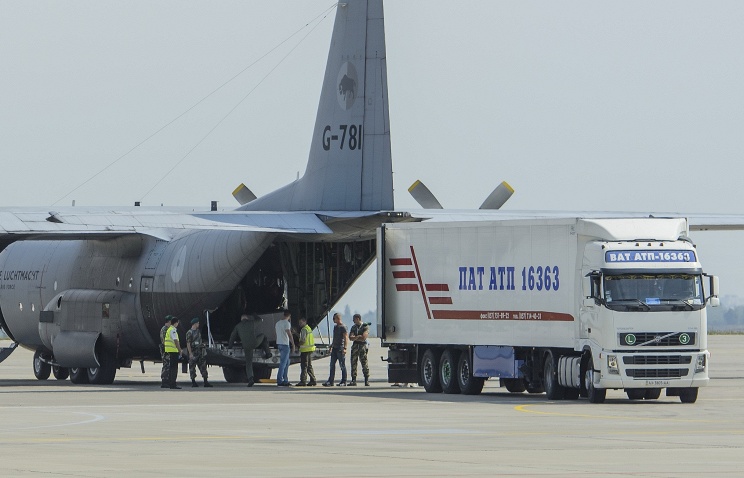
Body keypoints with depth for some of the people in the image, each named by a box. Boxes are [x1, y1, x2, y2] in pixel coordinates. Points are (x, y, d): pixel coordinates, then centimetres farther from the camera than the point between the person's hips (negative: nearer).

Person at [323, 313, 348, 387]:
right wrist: (331, 346, 25)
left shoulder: (343, 327, -10)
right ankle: (330, 381, 6)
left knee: (342, 365, -2)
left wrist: (345, 348, -23)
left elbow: (346, 338, -16)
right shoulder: (335, 327, 16)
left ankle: (343, 382, 3)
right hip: (334, 348, 9)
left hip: (340, 348, -9)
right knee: (332, 365, 5)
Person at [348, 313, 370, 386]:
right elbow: (351, 337, 4)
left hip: (362, 346, -5)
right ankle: (353, 381, 2)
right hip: (355, 346, 5)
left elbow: (364, 338, -12)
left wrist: (355, 337, -2)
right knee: (353, 363, 0)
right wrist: (358, 337, -11)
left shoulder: (365, 326, -1)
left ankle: (366, 380, -3)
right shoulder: (353, 327, 15)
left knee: (364, 363, -7)